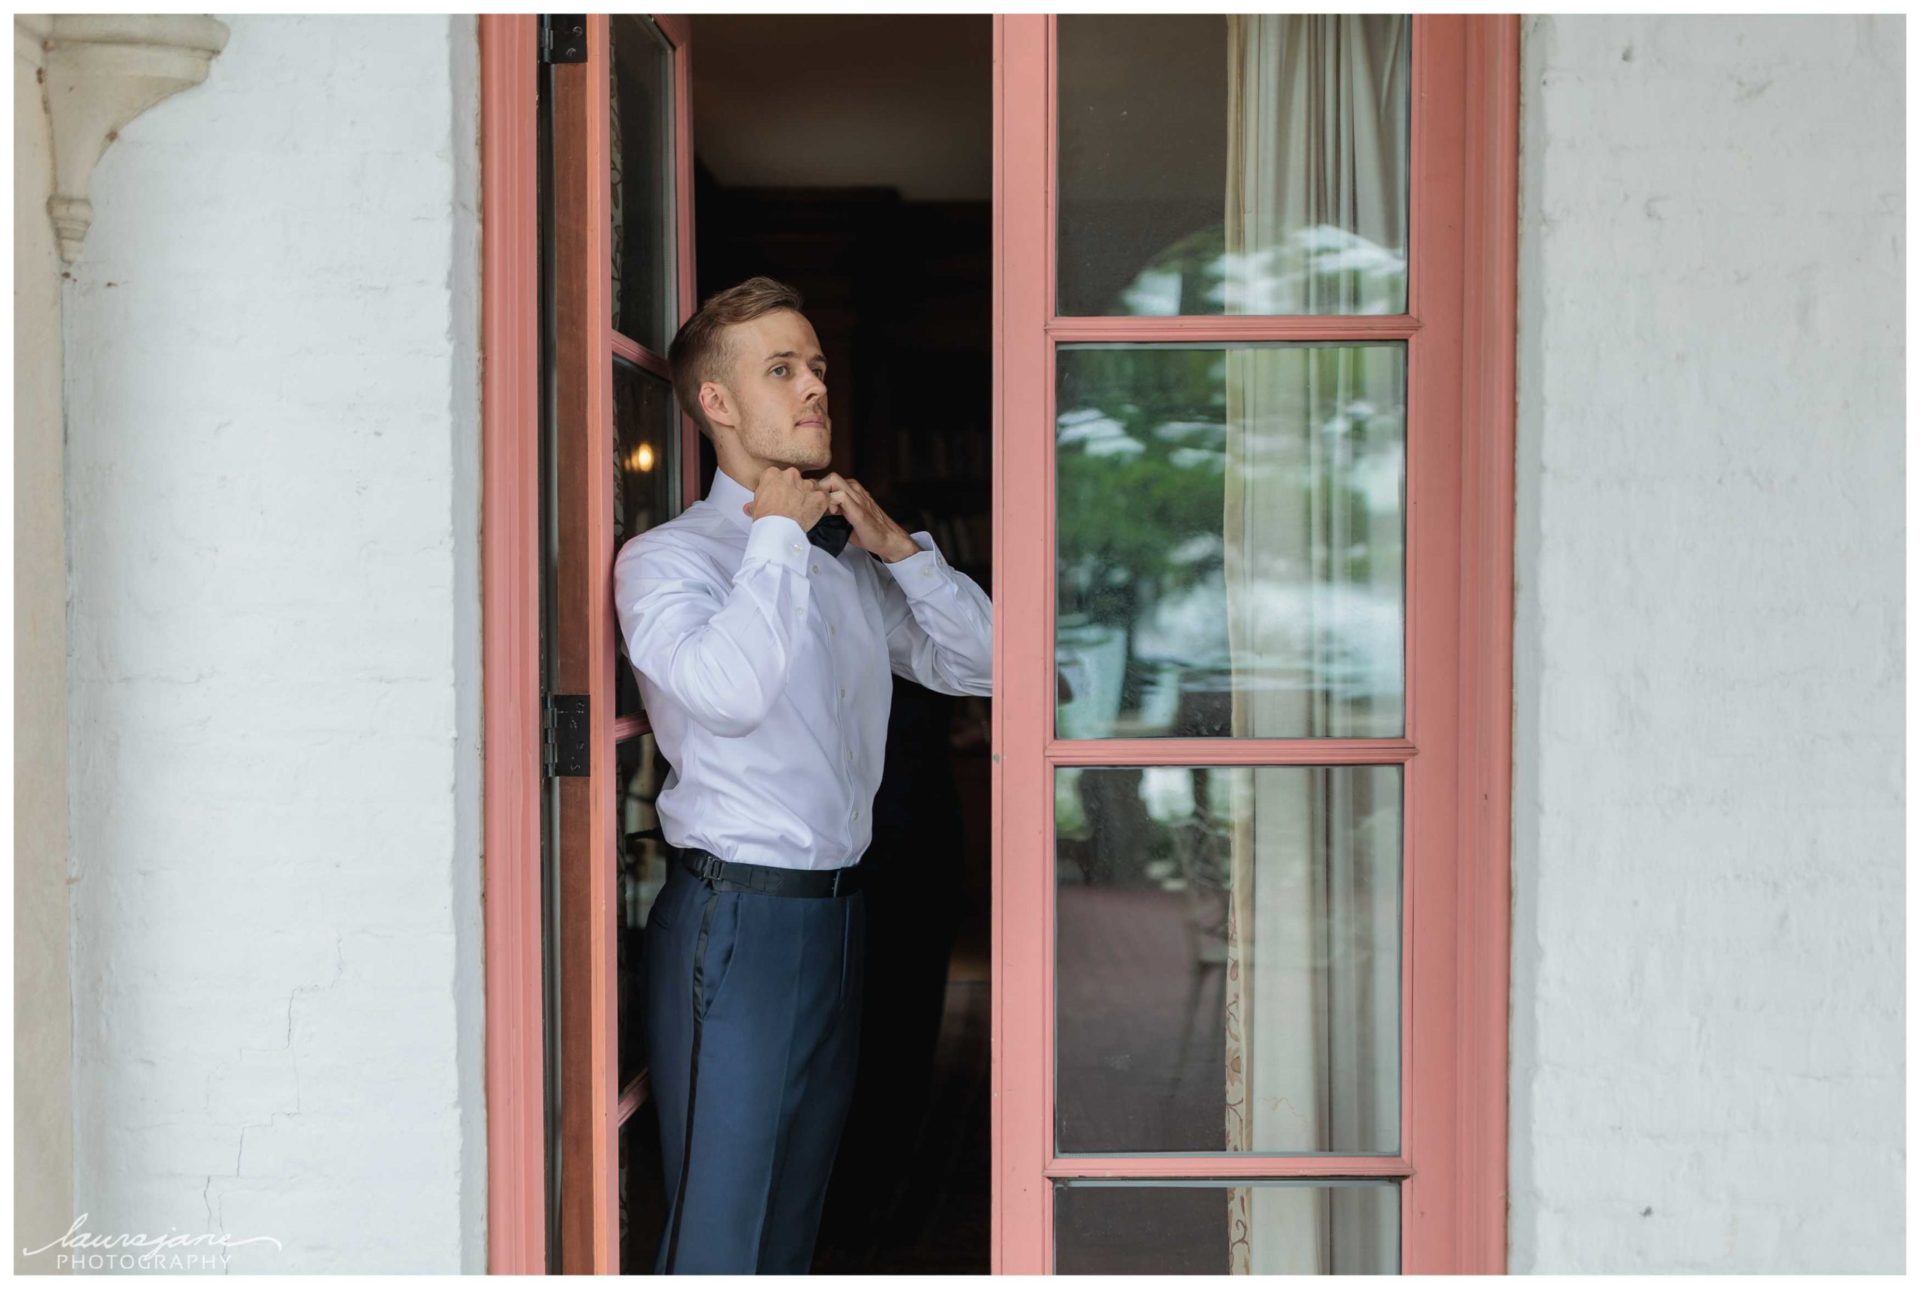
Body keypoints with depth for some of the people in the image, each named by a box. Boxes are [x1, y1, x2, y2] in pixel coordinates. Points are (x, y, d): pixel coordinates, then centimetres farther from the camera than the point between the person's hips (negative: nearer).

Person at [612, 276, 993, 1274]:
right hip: (734, 918, -7)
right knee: (717, 1232, -3)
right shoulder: (664, 557, -7)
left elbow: (980, 664, 12)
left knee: (794, 1225, 18)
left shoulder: (849, 563, 14)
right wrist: (777, 533, -15)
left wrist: (897, 545, 1)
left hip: (838, 915, 7)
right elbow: (730, 689, -27)